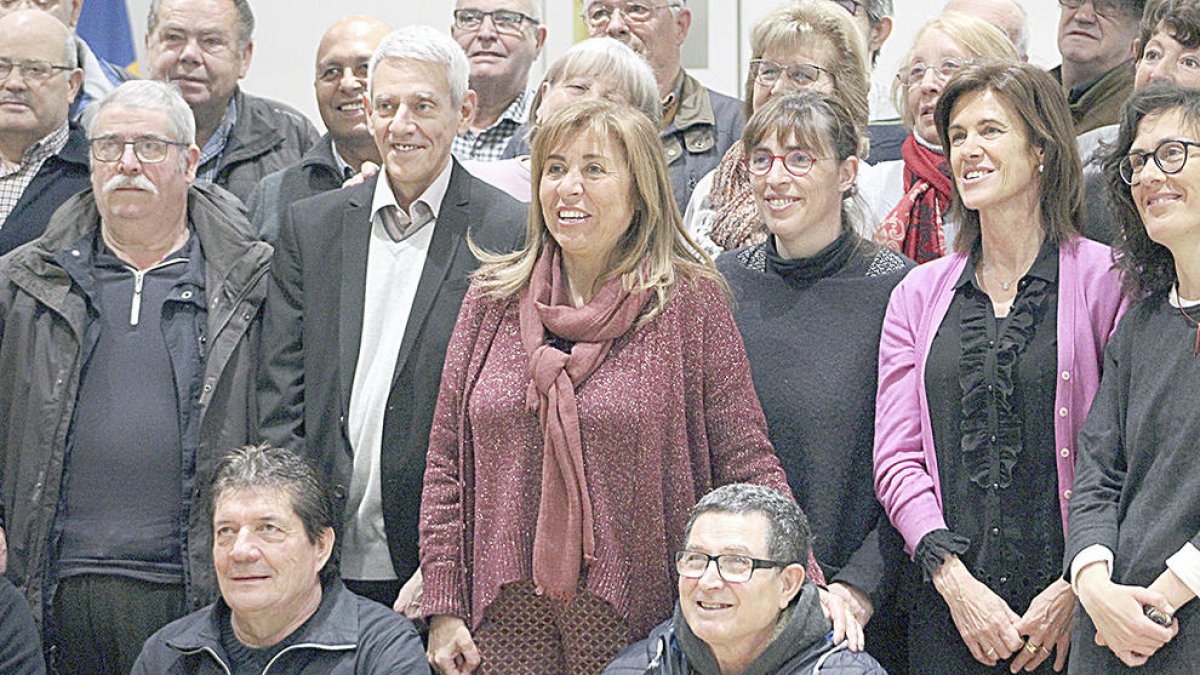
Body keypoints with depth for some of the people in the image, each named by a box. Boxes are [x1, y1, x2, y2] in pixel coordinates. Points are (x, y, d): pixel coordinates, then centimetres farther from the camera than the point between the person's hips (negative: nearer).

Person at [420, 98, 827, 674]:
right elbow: (447, 462, 9)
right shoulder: (493, 298, 7)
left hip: (637, 623, -3)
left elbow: (746, 462, -5)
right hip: (507, 621, 3)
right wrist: (443, 607, 2)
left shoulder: (688, 302, -2)